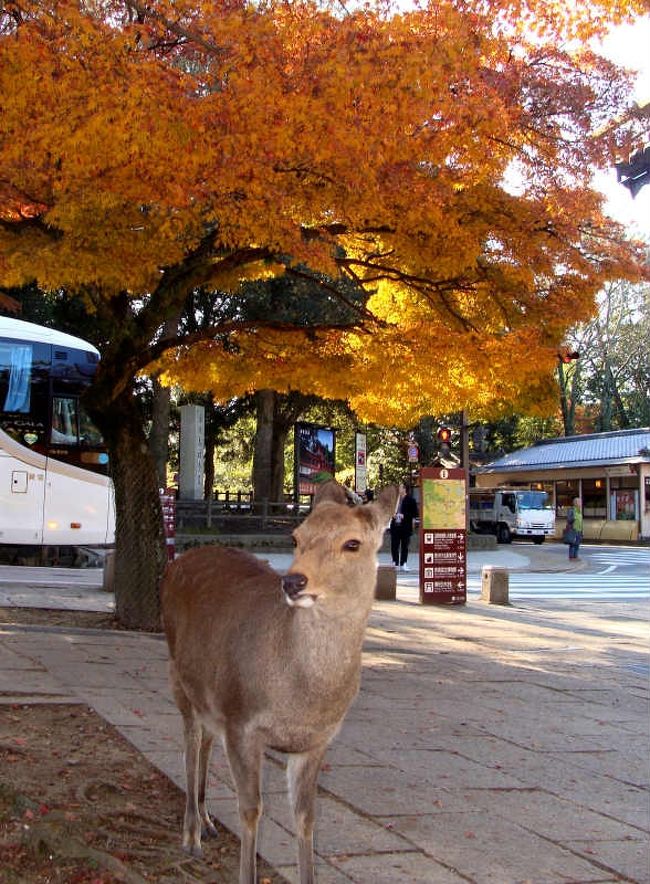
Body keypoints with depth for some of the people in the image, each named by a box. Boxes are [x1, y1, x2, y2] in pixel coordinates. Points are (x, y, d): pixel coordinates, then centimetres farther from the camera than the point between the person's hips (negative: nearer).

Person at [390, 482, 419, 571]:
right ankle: (395, 563, 12)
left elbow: (416, 513, -5)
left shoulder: (411, 500, -3)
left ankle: (403, 564, 8)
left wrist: (404, 516, -14)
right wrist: (392, 515, 0)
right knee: (394, 546, 4)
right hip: (395, 526, 4)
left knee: (404, 546, 2)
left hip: (405, 527, -4)